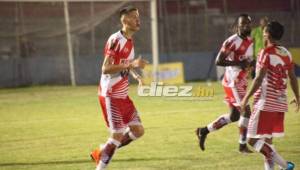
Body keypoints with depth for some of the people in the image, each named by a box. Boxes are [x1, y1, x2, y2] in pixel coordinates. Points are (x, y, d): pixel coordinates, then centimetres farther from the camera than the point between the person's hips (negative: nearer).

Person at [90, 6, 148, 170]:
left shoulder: (129, 41, 10)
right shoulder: (115, 40, -18)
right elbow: (105, 69, -25)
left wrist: (136, 76, 6)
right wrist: (131, 64, -32)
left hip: (122, 95, 9)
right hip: (111, 95, -9)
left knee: (138, 130, 7)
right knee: (117, 135, -7)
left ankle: (101, 153, 20)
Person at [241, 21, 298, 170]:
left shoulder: (266, 53, -12)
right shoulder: (286, 54, 10)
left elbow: (259, 79, -18)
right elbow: (292, 78, 16)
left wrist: (246, 98, -13)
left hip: (265, 103, -8)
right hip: (280, 103, 8)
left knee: (253, 140, -6)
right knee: (267, 140, 15)